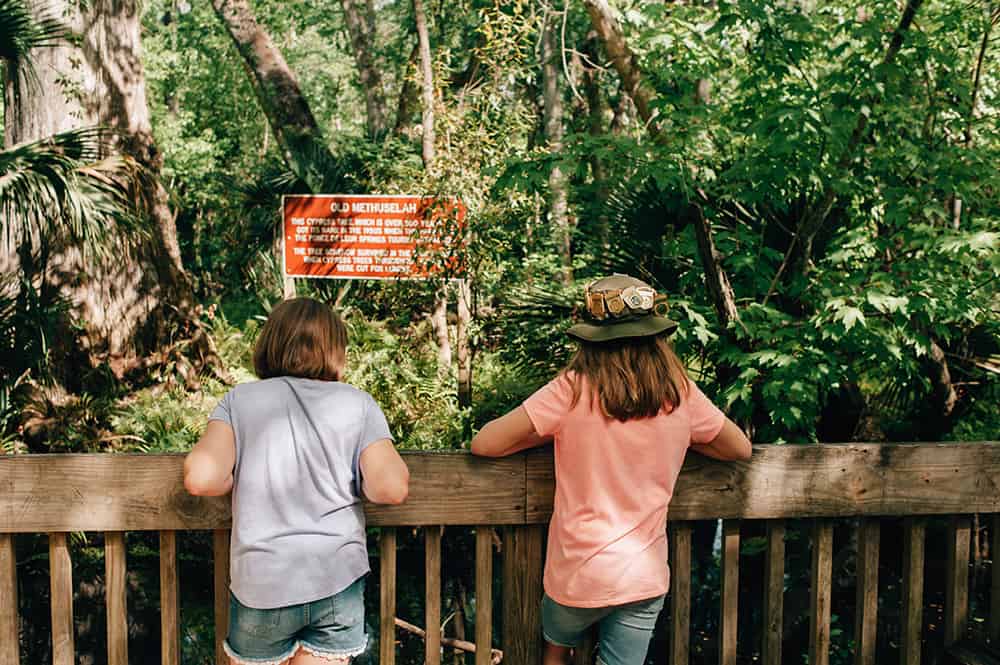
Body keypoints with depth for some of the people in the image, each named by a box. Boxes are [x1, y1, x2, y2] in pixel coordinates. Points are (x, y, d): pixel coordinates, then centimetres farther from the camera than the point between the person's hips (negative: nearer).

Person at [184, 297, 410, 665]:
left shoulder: (239, 400, 1)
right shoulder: (358, 403, 0)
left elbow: (201, 478, -11)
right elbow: (390, 488, -10)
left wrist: (242, 478, 8)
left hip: (260, 583, 0)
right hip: (338, 580, 0)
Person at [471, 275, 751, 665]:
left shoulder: (573, 390, -15)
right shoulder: (681, 394, -5)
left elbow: (484, 444, -11)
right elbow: (740, 449, 11)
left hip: (577, 575, -2)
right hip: (646, 577, 2)